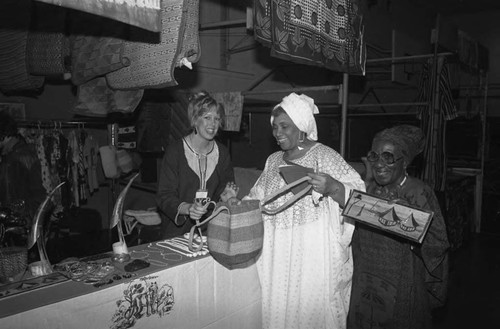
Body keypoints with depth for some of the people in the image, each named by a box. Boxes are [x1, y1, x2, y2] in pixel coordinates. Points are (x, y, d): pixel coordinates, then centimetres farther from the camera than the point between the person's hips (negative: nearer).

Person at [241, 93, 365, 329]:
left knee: (310, 309, 4)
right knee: (276, 310, 13)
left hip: (313, 255, -5)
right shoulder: (273, 160, 10)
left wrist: (333, 188, -33)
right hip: (277, 254, 5)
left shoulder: (324, 156, -9)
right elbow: (258, 199, 20)